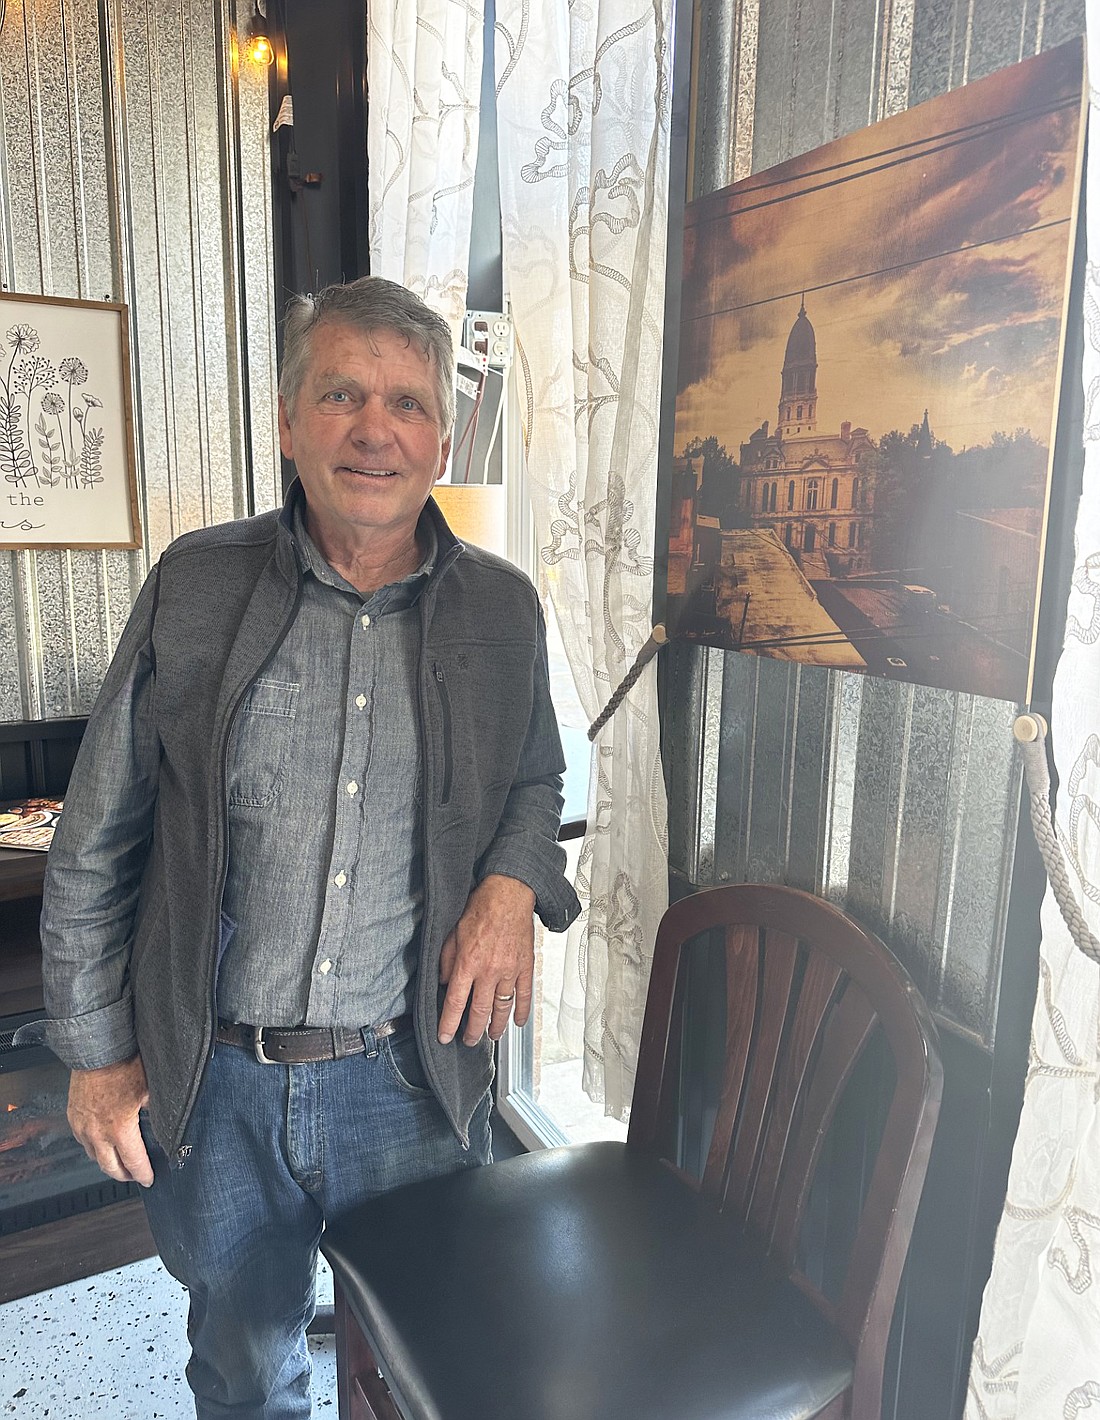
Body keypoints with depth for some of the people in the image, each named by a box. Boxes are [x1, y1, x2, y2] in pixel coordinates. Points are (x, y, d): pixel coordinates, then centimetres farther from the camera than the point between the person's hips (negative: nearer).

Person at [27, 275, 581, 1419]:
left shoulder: (502, 608, -4)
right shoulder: (195, 588, -8)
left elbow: (536, 778, 12)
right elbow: (95, 844, -1)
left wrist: (513, 884, -9)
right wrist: (97, 1055, 2)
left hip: (415, 1078, 1)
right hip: (212, 1088, 0)